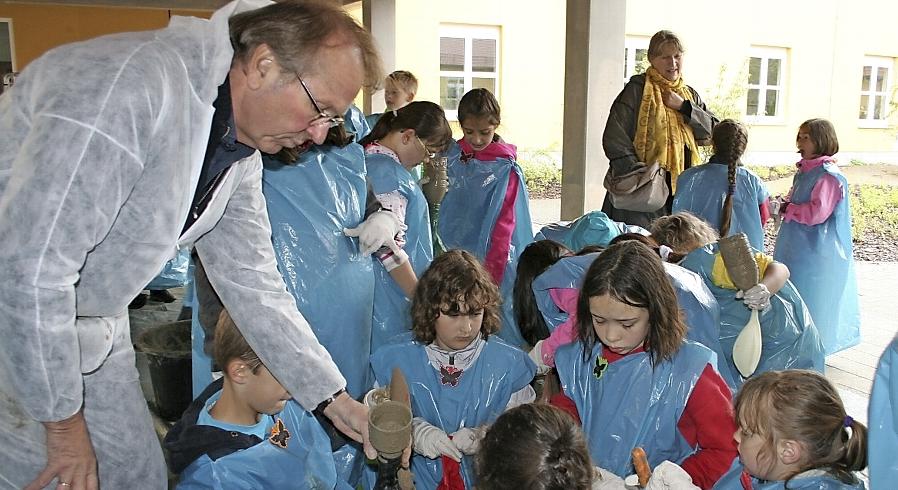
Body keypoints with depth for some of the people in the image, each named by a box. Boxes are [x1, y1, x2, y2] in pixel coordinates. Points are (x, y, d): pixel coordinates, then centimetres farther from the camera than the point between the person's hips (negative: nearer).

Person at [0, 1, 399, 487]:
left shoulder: (242, 155, -2)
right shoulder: (131, 86, -30)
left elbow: (251, 281, 3)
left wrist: (334, 399, 2)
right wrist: (63, 420, -20)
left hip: (90, 330, 8)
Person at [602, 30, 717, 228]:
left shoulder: (689, 95, 17)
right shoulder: (638, 89, -2)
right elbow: (614, 139, -9)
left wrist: (683, 106, -4)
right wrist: (637, 172, -20)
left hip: (681, 188, 6)